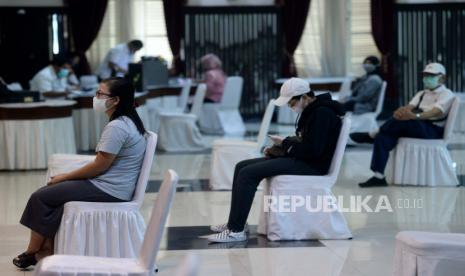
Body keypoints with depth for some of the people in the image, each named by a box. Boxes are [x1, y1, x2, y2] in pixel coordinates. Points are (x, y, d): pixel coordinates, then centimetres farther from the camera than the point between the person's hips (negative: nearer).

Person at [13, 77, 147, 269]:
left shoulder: (116, 127, -20)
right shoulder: (127, 122, 11)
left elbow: (100, 165, -19)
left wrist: (65, 177, -6)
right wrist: (69, 177, 12)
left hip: (108, 190, -10)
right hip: (109, 184, 10)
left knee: (41, 197, -2)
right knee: (51, 192, 10)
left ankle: (32, 252, 14)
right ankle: (47, 249, 4)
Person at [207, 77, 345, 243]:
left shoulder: (322, 113, -16)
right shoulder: (311, 111, 15)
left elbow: (313, 149, -24)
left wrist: (285, 144, -11)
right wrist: (279, 148, 4)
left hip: (312, 165, -11)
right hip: (300, 159, 11)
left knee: (248, 173, -20)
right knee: (241, 166, 7)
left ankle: (236, 231, -17)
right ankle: (234, 223, 8)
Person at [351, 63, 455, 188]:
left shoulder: (447, 94, 2)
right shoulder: (422, 94, 25)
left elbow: (437, 112, -20)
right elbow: (409, 107, 6)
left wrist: (415, 116, -39)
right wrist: (401, 111, -22)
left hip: (433, 131, -7)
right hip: (414, 127, 7)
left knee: (403, 120, -34)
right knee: (383, 138, -22)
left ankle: (372, 135, -14)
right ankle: (378, 176, -26)